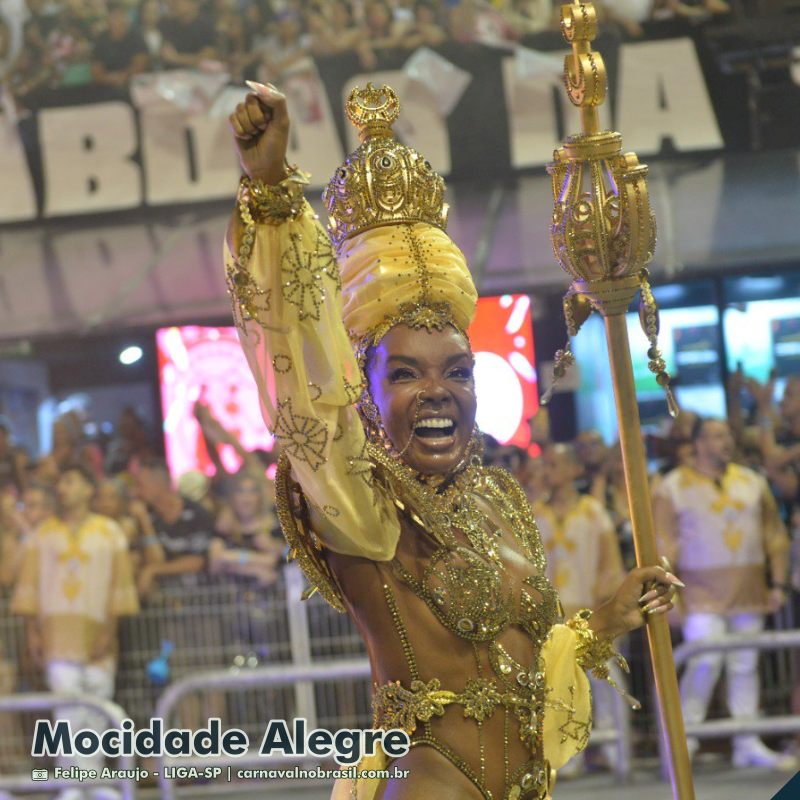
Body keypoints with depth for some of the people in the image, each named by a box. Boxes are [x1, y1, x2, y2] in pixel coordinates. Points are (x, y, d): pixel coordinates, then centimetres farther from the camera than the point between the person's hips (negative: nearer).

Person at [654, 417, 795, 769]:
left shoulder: (752, 482, 13)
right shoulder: (674, 487, 1)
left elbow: (775, 535, 14)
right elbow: (664, 544, -2)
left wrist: (778, 583, 7)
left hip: (749, 593, 4)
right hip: (703, 594, -4)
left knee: (745, 666, 5)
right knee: (706, 660, -17)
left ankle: (747, 744, 11)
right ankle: (684, 736, -6)